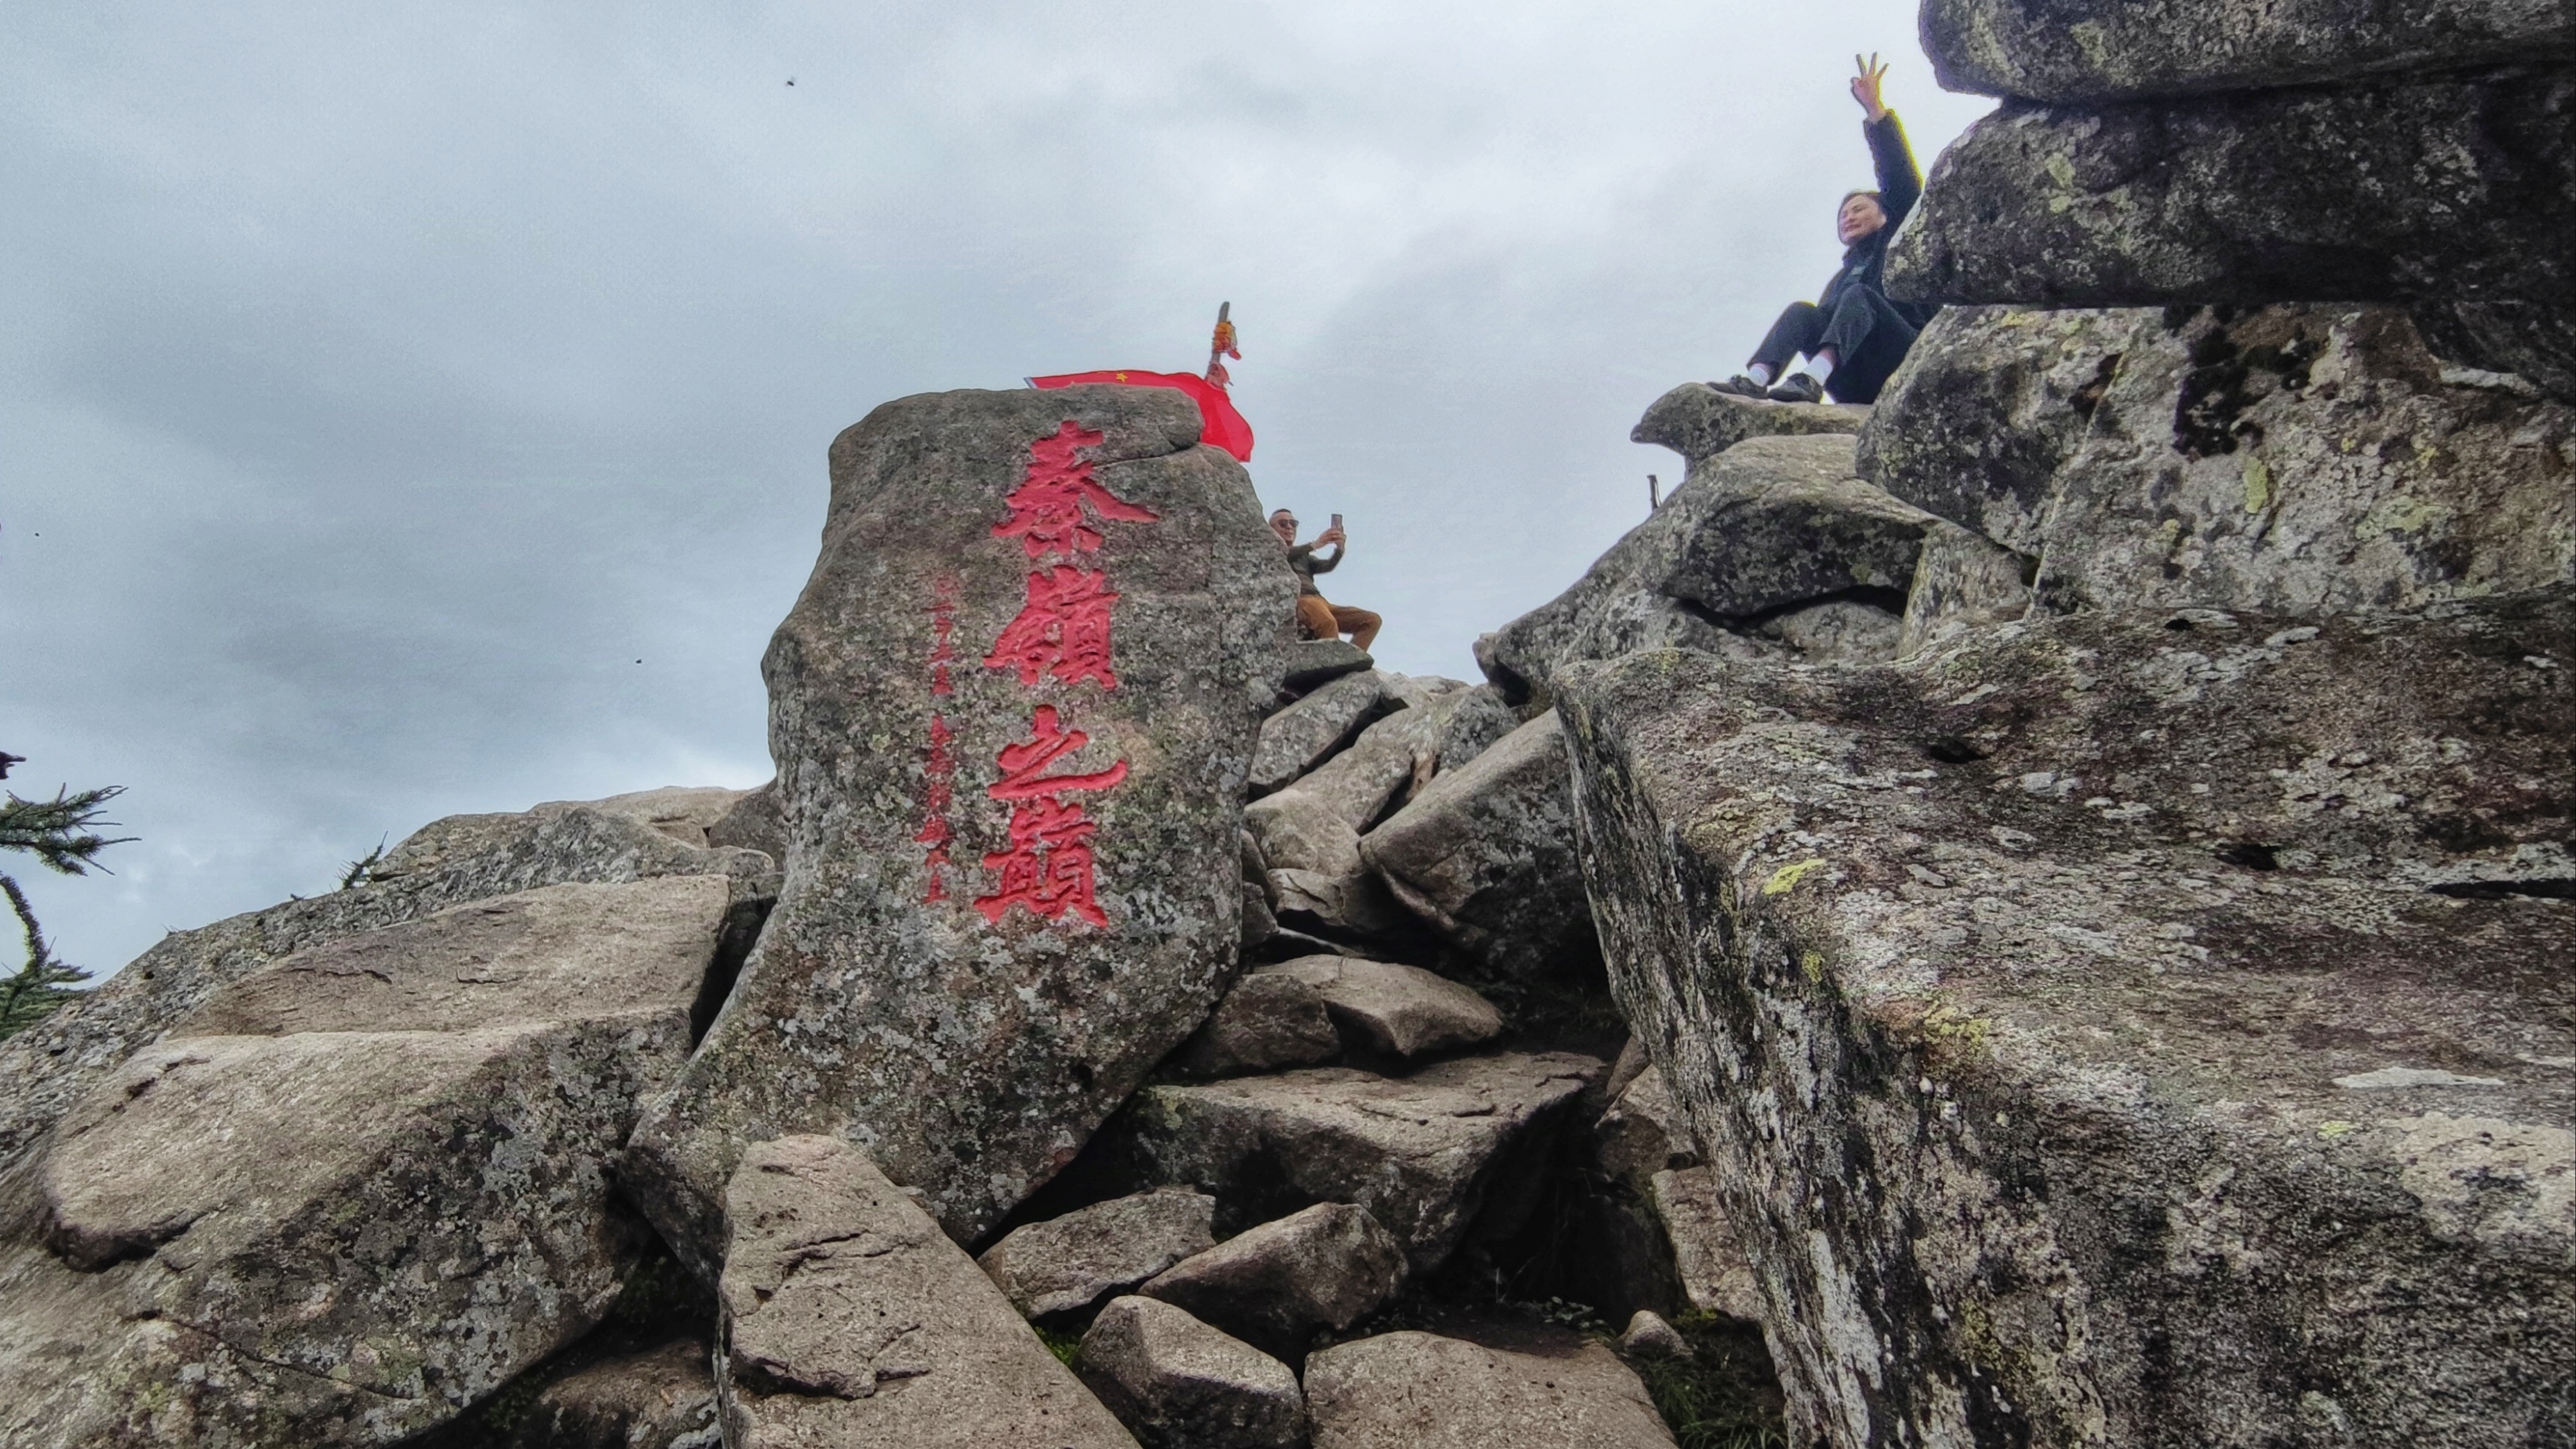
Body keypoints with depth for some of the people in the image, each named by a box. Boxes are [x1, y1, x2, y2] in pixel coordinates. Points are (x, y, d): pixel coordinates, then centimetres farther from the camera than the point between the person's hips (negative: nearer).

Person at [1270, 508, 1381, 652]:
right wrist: (1315, 544, -18)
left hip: (1319, 602, 7)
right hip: (1297, 602, -7)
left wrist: (1340, 548, -8)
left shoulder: (1304, 556, 33)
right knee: (1327, 622, -39)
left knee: (1372, 620, -9)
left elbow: (1328, 566, 12)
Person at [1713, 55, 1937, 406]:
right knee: (1803, 311, -14)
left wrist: (1874, 110, -1)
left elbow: (1902, 182, 5)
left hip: (1908, 362, -4)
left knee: (1857, 297, -26)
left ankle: (1814, 377, -53)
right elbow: (1827, 325, 21)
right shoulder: (1843, 277, 35)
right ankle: (1756, 379, -44)